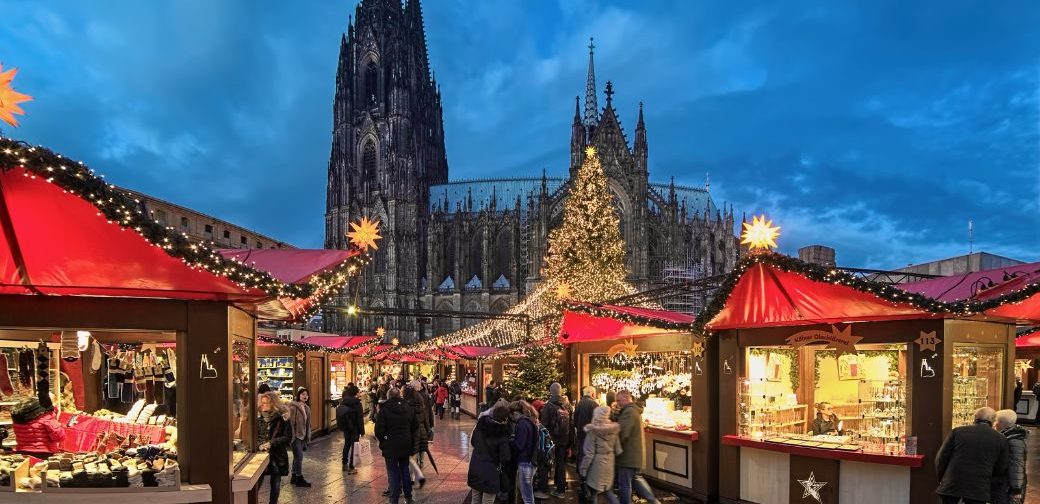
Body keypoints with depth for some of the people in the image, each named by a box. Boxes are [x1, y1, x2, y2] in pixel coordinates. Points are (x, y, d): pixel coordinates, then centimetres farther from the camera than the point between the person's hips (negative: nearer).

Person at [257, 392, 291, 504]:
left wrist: (271, 443, -17)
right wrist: (259, 445, -12)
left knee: (275, 485, 9)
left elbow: (288, 438, -8)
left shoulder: (282, 419, -7)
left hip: (277, 457, -2)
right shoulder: (259, 419, 4)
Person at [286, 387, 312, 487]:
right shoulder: (293, 407, -14)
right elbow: (291, 422, -17)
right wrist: (292, 436, -19)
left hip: (302, 436, 8)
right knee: (299, 457, -6)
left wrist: (307, 438, 14)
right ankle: (299, 479, 1)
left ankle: (294, 477, 23)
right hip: (295, 435, -8)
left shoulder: (306, 408, 10)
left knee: (297, 457, 14)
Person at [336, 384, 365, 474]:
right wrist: (361, 431, -11)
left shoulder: (343, 402, 0)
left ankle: (345, 464, 30)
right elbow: (360, 418, -17)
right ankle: (351, 468, 3)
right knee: (354, 446, 2)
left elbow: (339, 415, 8)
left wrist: (342, 426, 18)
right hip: (354, 428, -6)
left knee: (347, 444, 20)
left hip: (345, 427, 6)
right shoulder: (357, 403, -18)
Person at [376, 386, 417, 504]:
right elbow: (415, 427, 9)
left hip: (390, 446, -5)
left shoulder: (384, 409, -14)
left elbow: (379, 430, -16)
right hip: (406, 445, 5)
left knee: (393, 473, 2)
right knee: (405, 470, 17)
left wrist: (382, 441, 3)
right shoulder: (409, 408, 2)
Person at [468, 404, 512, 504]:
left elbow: (472, 442, 14)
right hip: (490, 473, -5)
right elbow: (505, 458, -17)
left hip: (474, 469, 5)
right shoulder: (502, 435, -19)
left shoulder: (480, 426, -3)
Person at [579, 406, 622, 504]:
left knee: (594, 492, 9)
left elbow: (589, 453, -15)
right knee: (608, 491, 18)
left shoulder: (593, 431, -15)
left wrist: (583, 470, -8)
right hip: (609, 464, 5)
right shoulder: (613, 429, -2)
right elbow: (618, 450, 2)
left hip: (596, 464, -5)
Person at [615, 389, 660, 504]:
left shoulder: (628, 412, -20)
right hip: (636, 454, 10)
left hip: (627, 455, -10)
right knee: (635, 478, 21)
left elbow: (622, 434, -27)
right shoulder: (635, 410, 14)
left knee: (624, 484, 0)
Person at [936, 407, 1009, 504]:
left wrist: (941, 478, 15)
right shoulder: (1000, 439, 2)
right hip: (979, 490, 0)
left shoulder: (957, 431, 0)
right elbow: (1001, 469, 6)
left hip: (951, 485, 0)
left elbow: (941, 458, 1)